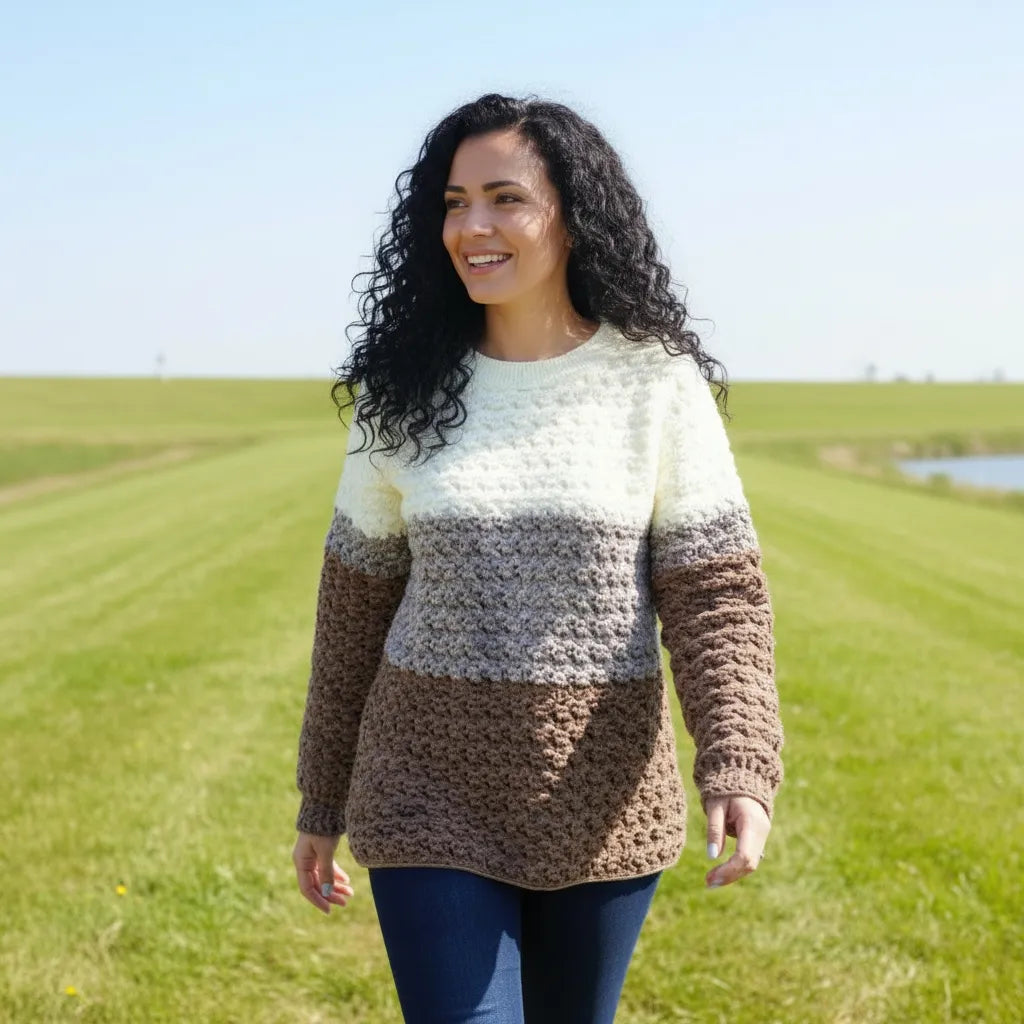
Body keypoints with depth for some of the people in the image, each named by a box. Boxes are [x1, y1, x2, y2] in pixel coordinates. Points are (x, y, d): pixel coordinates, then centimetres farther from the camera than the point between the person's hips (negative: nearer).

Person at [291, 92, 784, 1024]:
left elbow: (716, 592, -7)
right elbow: (357, 598, 6)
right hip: (432, 790, 0)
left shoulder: (657, 380, -6)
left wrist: (741, 770, -22)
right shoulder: (407, 388, -1)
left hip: (601, 795, 0)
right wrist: (322, 802, 10)